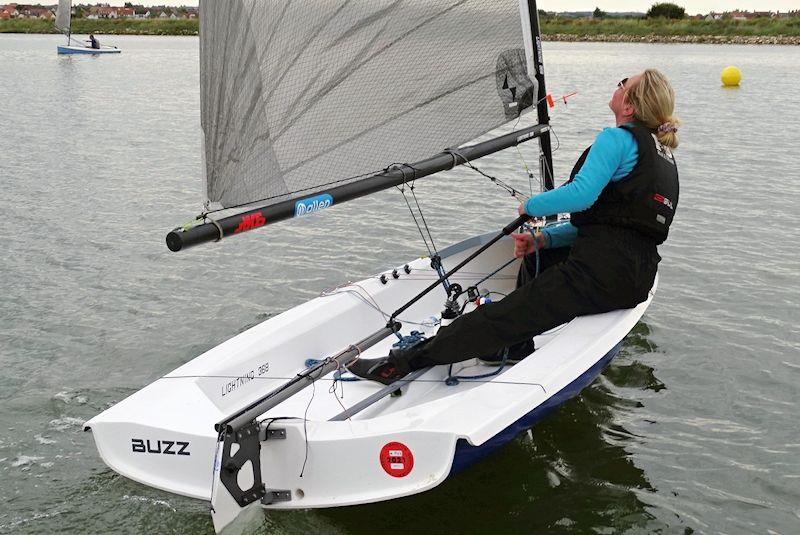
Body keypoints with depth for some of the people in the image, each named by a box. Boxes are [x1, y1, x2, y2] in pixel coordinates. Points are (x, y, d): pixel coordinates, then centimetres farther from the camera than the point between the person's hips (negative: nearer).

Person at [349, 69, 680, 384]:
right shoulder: (661, 152, 22)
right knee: (536, 256, 31)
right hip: (638, 275, 10)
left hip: (602, 272, -10)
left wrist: (529, 207, -4)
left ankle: (399, 364, -4)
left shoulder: (618, 139, -8)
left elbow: (581, 195, -24)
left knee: (501, 317, -8)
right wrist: (543, 239, 11)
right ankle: (518, 347, 22)